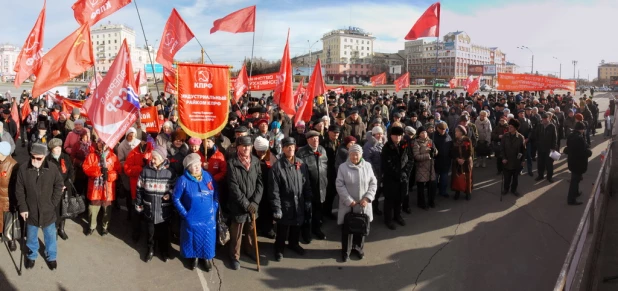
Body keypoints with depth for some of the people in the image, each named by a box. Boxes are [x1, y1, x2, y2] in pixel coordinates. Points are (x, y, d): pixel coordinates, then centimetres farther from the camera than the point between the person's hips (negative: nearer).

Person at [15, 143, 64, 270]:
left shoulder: (52, 168, -13)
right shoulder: (23, 170, -13)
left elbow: (59, 186, -3)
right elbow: (19, 191, -4)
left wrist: (53, 203, -7)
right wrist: (22, 208, -7)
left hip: (48, 211, 0)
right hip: (31, 211, 0)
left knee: (50, 236, 16)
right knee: (31, 237, 20)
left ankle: (51, 256, 36)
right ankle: (31, 256, 43)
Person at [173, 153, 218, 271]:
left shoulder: (208, 176, -5)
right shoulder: (183, 180, -14)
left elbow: (216, 195, 5)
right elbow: (176, 198, -6)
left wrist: (214, 209, -1)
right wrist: (184, 213, -8)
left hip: (208, 217, 2)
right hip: (192, 218, -2)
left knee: (207, 239, 13)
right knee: (193, 239, 15)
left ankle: (207, 257, 37)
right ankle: (194, 257, 40)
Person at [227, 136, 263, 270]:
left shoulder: (256, 161, 2)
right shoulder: (232, 163, -10)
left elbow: (260, 182, 0)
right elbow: (233, 186, -13)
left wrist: (254, 202, -11)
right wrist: (246, 203, -15)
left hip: (253, 204, 4)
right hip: (238, 205, -3)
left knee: (251, 230, 17)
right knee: (236, 233, 8)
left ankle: (249, 250, 39)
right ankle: (235, 256, 26)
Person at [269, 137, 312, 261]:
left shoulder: (301, 164, 2)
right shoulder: (277, 166, -12)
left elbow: (307, 184, 8)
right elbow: (274, 189, -13)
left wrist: (308, 200, 7)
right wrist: (276, 207, -15)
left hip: (299, 203, 4)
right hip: (284, 203, -4)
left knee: (297, 226, 19)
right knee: (283, 228, 7)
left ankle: (294, 244, 44)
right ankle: (279, 248, 30)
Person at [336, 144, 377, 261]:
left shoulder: (367, 166, -1)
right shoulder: (343, 167, -9)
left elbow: (373, 183, 1)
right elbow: (340, 185, -10)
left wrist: (367, 198, -11)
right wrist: (349, 200, -15)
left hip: (363, 204, 3)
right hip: (348, 204, -2)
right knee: (347, 227, 6)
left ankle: (358, 247, 37)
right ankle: (345, 250, 24)